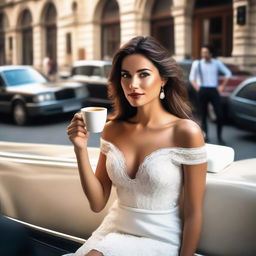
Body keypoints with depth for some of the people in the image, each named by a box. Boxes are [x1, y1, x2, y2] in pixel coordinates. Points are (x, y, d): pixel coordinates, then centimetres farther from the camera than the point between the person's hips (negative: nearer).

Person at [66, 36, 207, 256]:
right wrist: (81, 148, -12)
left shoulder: (186, 132, -15)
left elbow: (193, 213, -10)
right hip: (114, 230, 4)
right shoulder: (113, 129, -1)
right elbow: (97, 203, -1)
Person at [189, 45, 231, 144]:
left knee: (220, 115, -5)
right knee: (203, 114, 3)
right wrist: (196, 87, 2)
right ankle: (205, 135, 14)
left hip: (214, 90, 1)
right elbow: (192, 77, 14)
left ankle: (219, 136, 8)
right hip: (203, 91, -1)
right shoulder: (197, 63, 3)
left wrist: (222, 86, 8)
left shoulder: (217, 63, 6)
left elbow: (228, 73, 15)